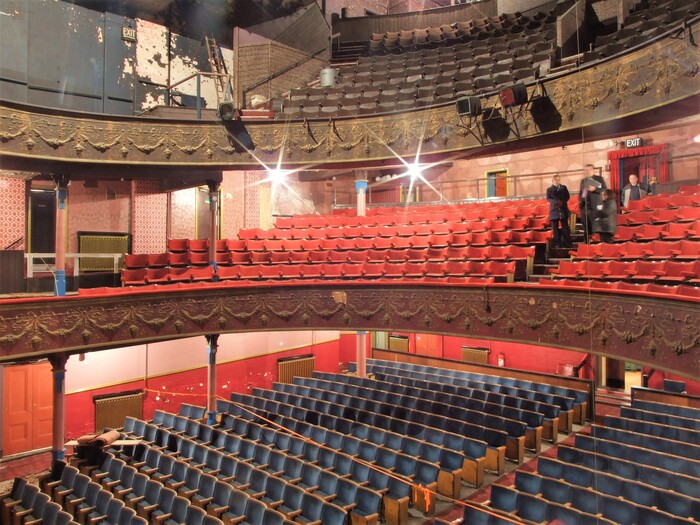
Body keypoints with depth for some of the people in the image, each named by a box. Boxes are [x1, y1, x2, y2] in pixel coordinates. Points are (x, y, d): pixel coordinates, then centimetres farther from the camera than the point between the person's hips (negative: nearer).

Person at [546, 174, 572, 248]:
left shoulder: (564, 188, 15)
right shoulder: (549, 189, 10)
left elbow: (567, 196, 6)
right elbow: (548, 199, -2)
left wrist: (562, 202, -14)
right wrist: (555, 202, -20)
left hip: (563, 209, 1)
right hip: (554, 210, -1)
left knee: (565, 227, 0)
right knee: (555, 228, -2)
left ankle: (567, 243, 1)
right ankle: (558, 244, 1)